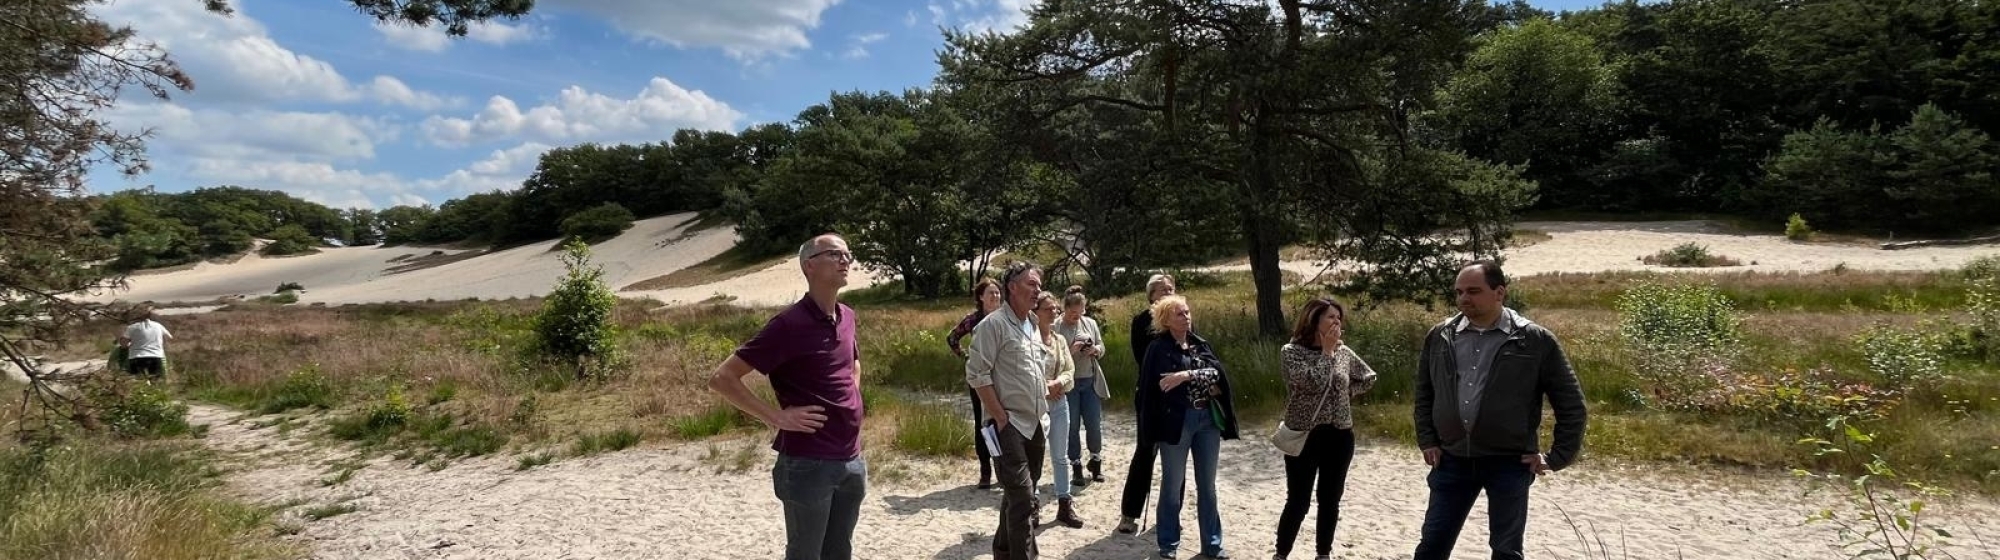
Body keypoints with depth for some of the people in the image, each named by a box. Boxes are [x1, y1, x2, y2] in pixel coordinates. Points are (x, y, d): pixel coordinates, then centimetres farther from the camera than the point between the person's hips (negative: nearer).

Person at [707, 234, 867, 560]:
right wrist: (777, 417, -17)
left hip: (852, 461, 7)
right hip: (807, 464, -7)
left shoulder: (847, 317, 7)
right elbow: (721, 379, -16)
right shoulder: (790, 324, -15)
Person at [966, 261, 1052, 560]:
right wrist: (1000, 417, -16)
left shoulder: (1034, 326, 13)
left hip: (1035, 423, 8)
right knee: (1022, 496, -9)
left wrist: (1043, 413, 13)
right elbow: (976, 374, -15)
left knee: (1019, 494, 16)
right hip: (1009, 424, -8)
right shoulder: (993, 324, -11)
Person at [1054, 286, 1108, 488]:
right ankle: (1076, 466, 15)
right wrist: (1070, 351, -22)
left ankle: (1096, 461, 25)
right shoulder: (1055, 327, -7)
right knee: (1072, 427, 4)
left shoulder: (1090, 323, 6)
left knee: (1094, 424, 5)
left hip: (1090, 381, 3)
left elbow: (1102, 348, 12)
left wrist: (1094, 350, -10)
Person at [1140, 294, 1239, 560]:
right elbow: (1165, 383, -16)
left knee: (1207, 485, 12)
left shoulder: (1201, 345, 11)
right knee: (1173, 484, 6)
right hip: (1176, 421, -5)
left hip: (1208, 419, 5)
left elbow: (1218, 374, -3)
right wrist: (1204, 383, -8)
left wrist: (1187, 375, -17)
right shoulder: (1159, 348, -4)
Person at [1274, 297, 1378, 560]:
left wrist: (1346, 393, 6)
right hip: (1304, 437, -4)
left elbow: (1368, 378, 19)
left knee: (1330, 501, 12)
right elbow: (1312, 382, -23)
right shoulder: (1291, 351, -9)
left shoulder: (1344, 352, 5)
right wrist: (1327, 350, -14)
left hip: (1339, 437, 4)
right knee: (1298, 502, 0)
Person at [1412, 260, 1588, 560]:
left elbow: (1570, 402, -1)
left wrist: (1558, 456, -3)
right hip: (1452, 461, 3)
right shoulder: (1440, 337, 3)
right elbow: (1423, 394, 15)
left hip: (1509, 463, -3)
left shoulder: (1535, 340, -7)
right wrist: (1427, 442, 9)